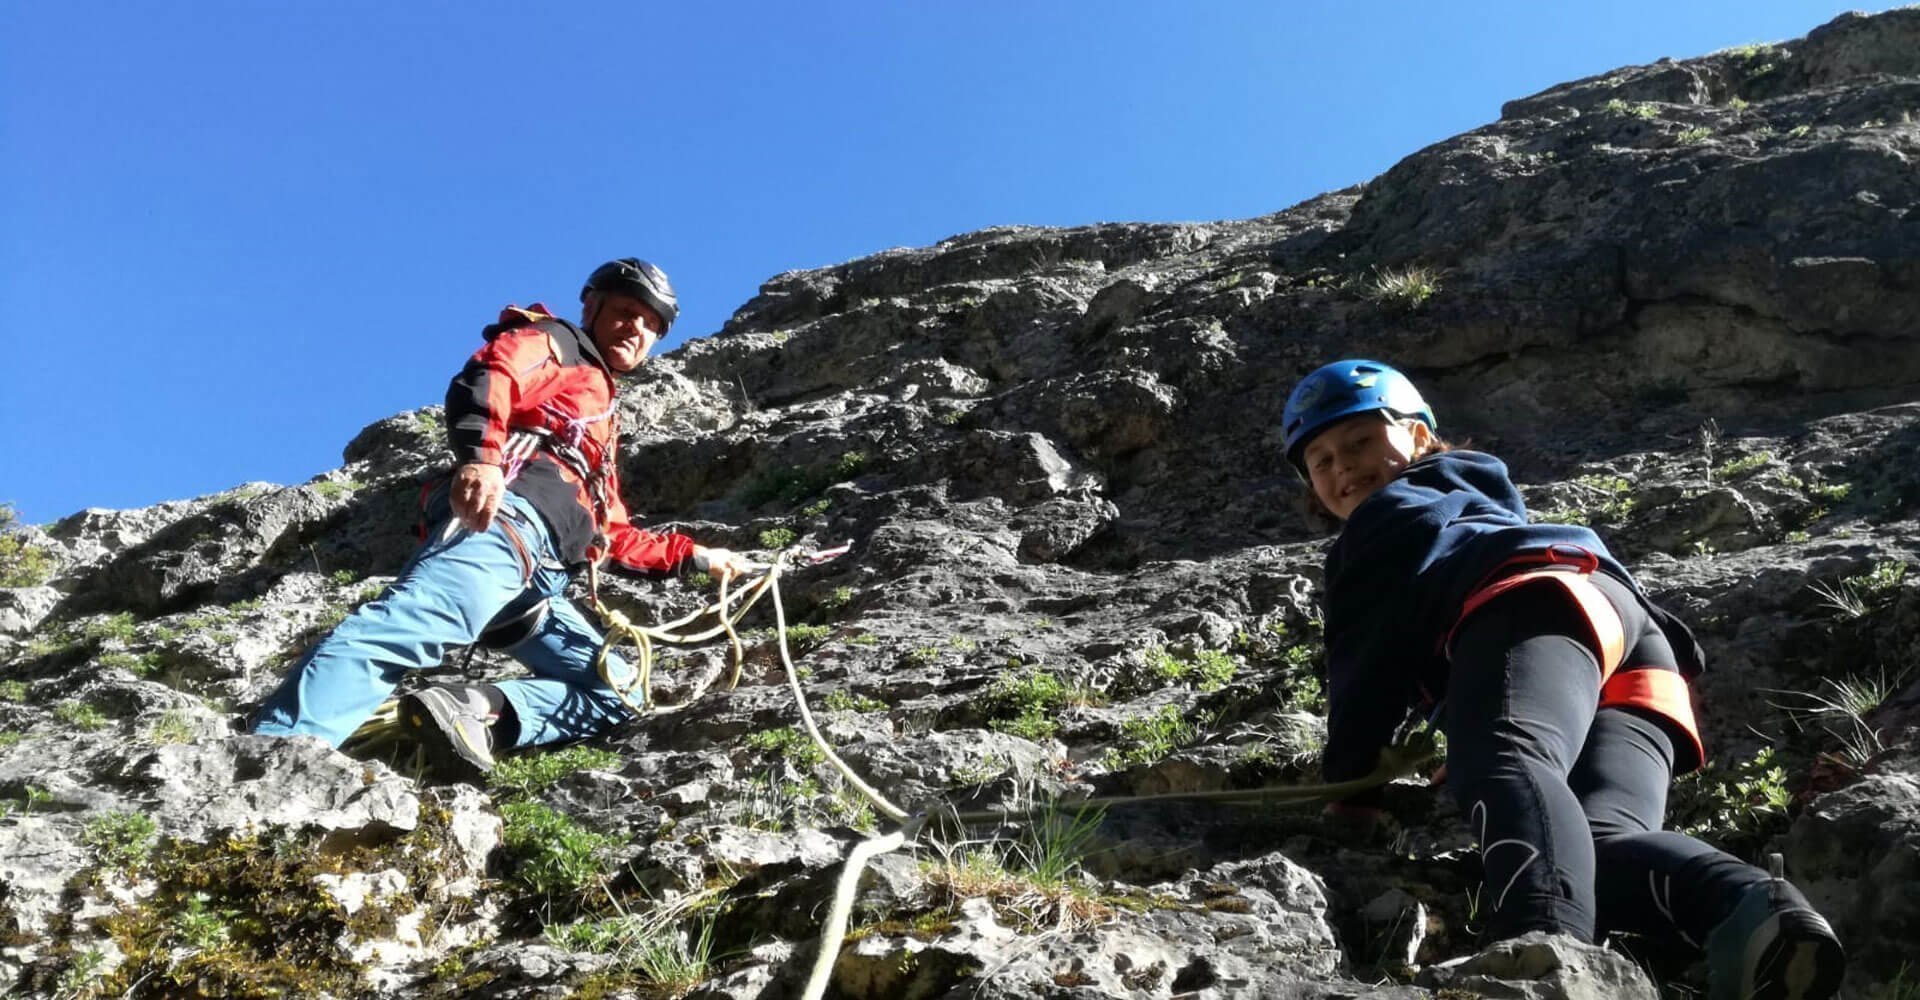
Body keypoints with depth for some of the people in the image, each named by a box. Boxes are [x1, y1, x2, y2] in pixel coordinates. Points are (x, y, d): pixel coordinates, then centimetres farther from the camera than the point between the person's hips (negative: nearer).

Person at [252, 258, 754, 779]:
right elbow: (486, 376, -7)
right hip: (501, 520, -9)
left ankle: (474, 713, -19)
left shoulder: (602, 416, 42)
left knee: (616, 694, 1)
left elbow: (608, 530, 43)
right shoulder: (554, 344, 18)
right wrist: (479, 455, -27)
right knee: (403, 630, -33)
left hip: (539, 583, 9)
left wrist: (693, 555, 39)